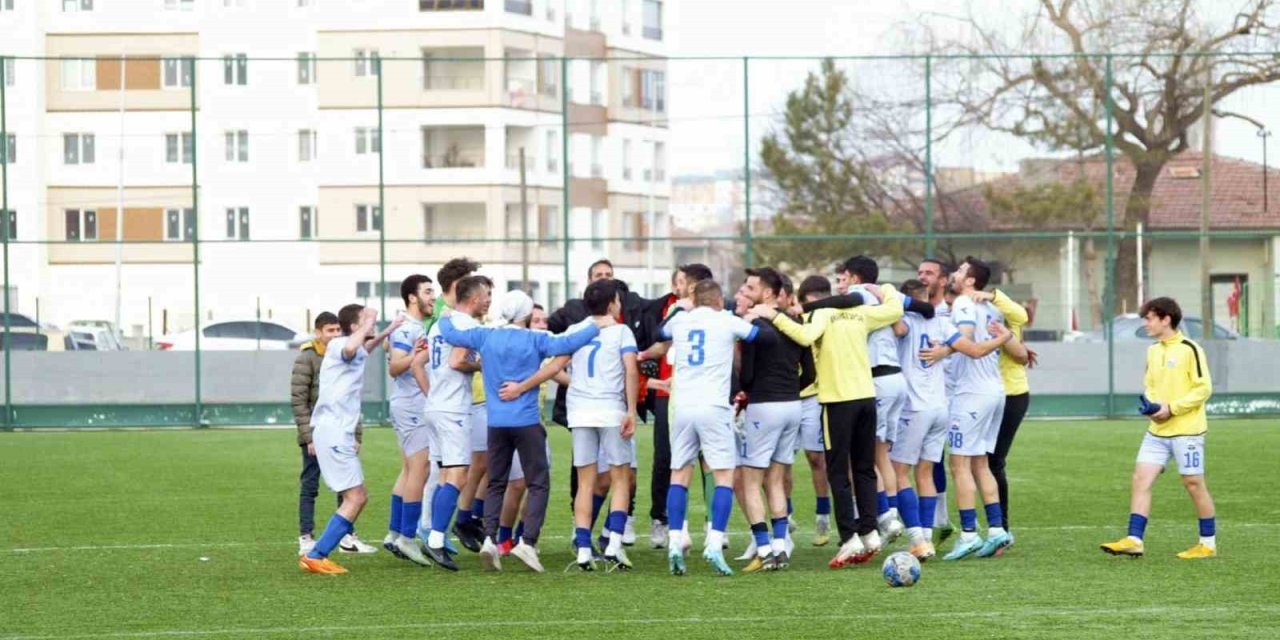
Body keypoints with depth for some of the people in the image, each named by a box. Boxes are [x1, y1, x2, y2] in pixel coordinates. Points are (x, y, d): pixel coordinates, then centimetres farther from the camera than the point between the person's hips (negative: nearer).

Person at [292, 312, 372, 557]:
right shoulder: (306, 358, -7)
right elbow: (298, 400, -10)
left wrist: (356, 434, 9)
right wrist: (308, 436, -15)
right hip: (317, 435, -6)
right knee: (310, 486, 0)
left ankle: (347, 538, 14)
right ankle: (306, 539, 5)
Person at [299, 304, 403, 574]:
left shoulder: (357, 353, 18)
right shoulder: (337, 345, -11)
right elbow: (350, 349, -38)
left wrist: (385, 333, 39)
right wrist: (368, 326, -24)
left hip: (341, 434, 10)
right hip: (333, 432, -10)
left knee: (360, 496, 12)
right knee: (354, 498, -12)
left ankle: (317, 555, 9)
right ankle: (316, 557, -13)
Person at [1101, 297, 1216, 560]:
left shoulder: (1189, 350, -11)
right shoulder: (1153, 351, 12)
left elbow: (1204, 389, -13)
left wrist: (1171, 408, -18)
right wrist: (1150, 403, 1)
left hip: (1186, 430, -7)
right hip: (1157, 430, 7)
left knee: (1194, 483, 1)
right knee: (1141, 478, -5)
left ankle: (1209, 544, 13)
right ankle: (1134, 540, -7)